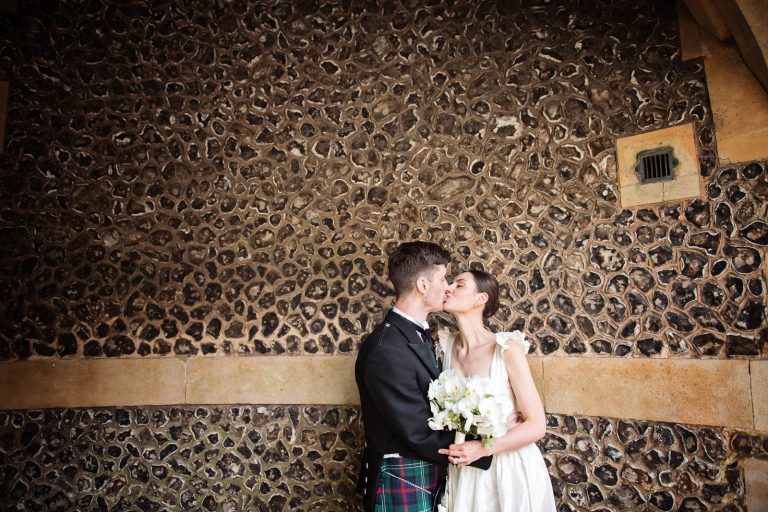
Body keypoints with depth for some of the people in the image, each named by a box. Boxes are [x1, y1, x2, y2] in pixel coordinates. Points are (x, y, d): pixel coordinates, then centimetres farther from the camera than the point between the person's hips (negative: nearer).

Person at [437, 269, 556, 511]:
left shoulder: (507, 348, -17)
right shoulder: (446, 347, -4)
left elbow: (537, 425, -14)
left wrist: (483, 449, -23)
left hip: (509, 469, -3)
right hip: (463, 472, 4)